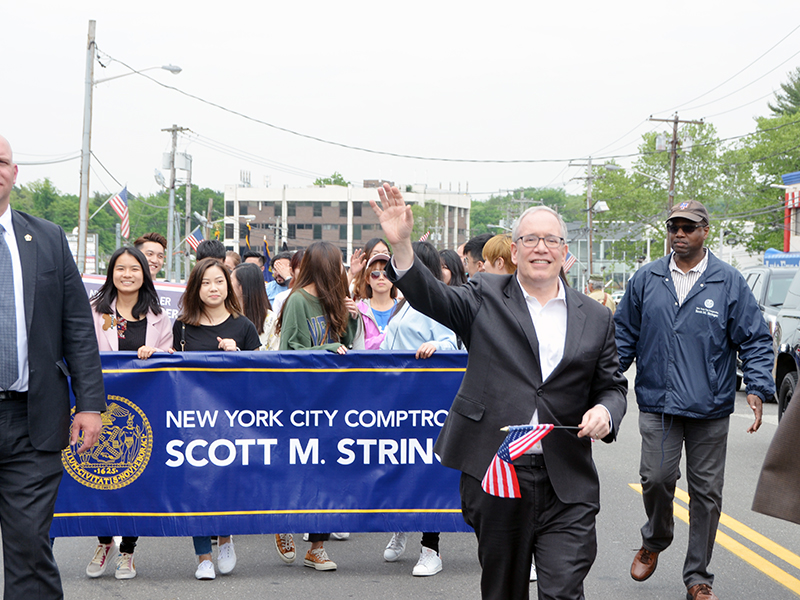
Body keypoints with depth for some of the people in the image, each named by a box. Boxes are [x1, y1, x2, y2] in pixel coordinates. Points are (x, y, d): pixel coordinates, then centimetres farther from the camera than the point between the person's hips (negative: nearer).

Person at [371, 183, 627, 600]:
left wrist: (605, 410, -8)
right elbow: (431, 297, -9)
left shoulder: (595, 319, 11)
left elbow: (611, 385, 16)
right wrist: (401, 244, -26)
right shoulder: (486, 299, 5)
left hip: (567, 486, 1)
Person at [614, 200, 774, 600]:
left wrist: (757, 388, -10)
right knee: (656, 479, -6)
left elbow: (755, 340, 2)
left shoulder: (729, 282, 1)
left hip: (710, 409, -1)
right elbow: (625, 335, 14)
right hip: (657, 402, 1)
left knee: (706, 491, 4)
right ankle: (654, 541, 26)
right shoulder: (646, 280, 7)